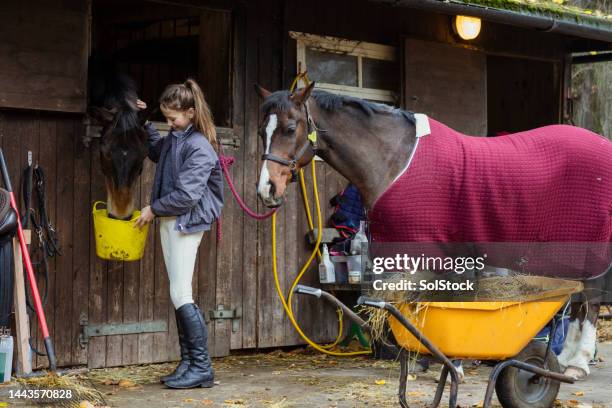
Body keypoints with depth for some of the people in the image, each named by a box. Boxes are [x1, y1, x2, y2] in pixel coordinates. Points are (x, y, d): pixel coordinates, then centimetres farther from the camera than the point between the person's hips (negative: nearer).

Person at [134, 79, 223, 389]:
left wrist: (153, 209, -11)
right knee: (178, 296, 10)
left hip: (187, 223, -9)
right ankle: (188, 363, 16)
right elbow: (155, 151, 35)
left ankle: (202, 367, -6)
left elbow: (186, 195, -22)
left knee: (181, 295, -10)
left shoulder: (200, 147, -17)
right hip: (168, 221, 9)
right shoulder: (173, 139, 10)